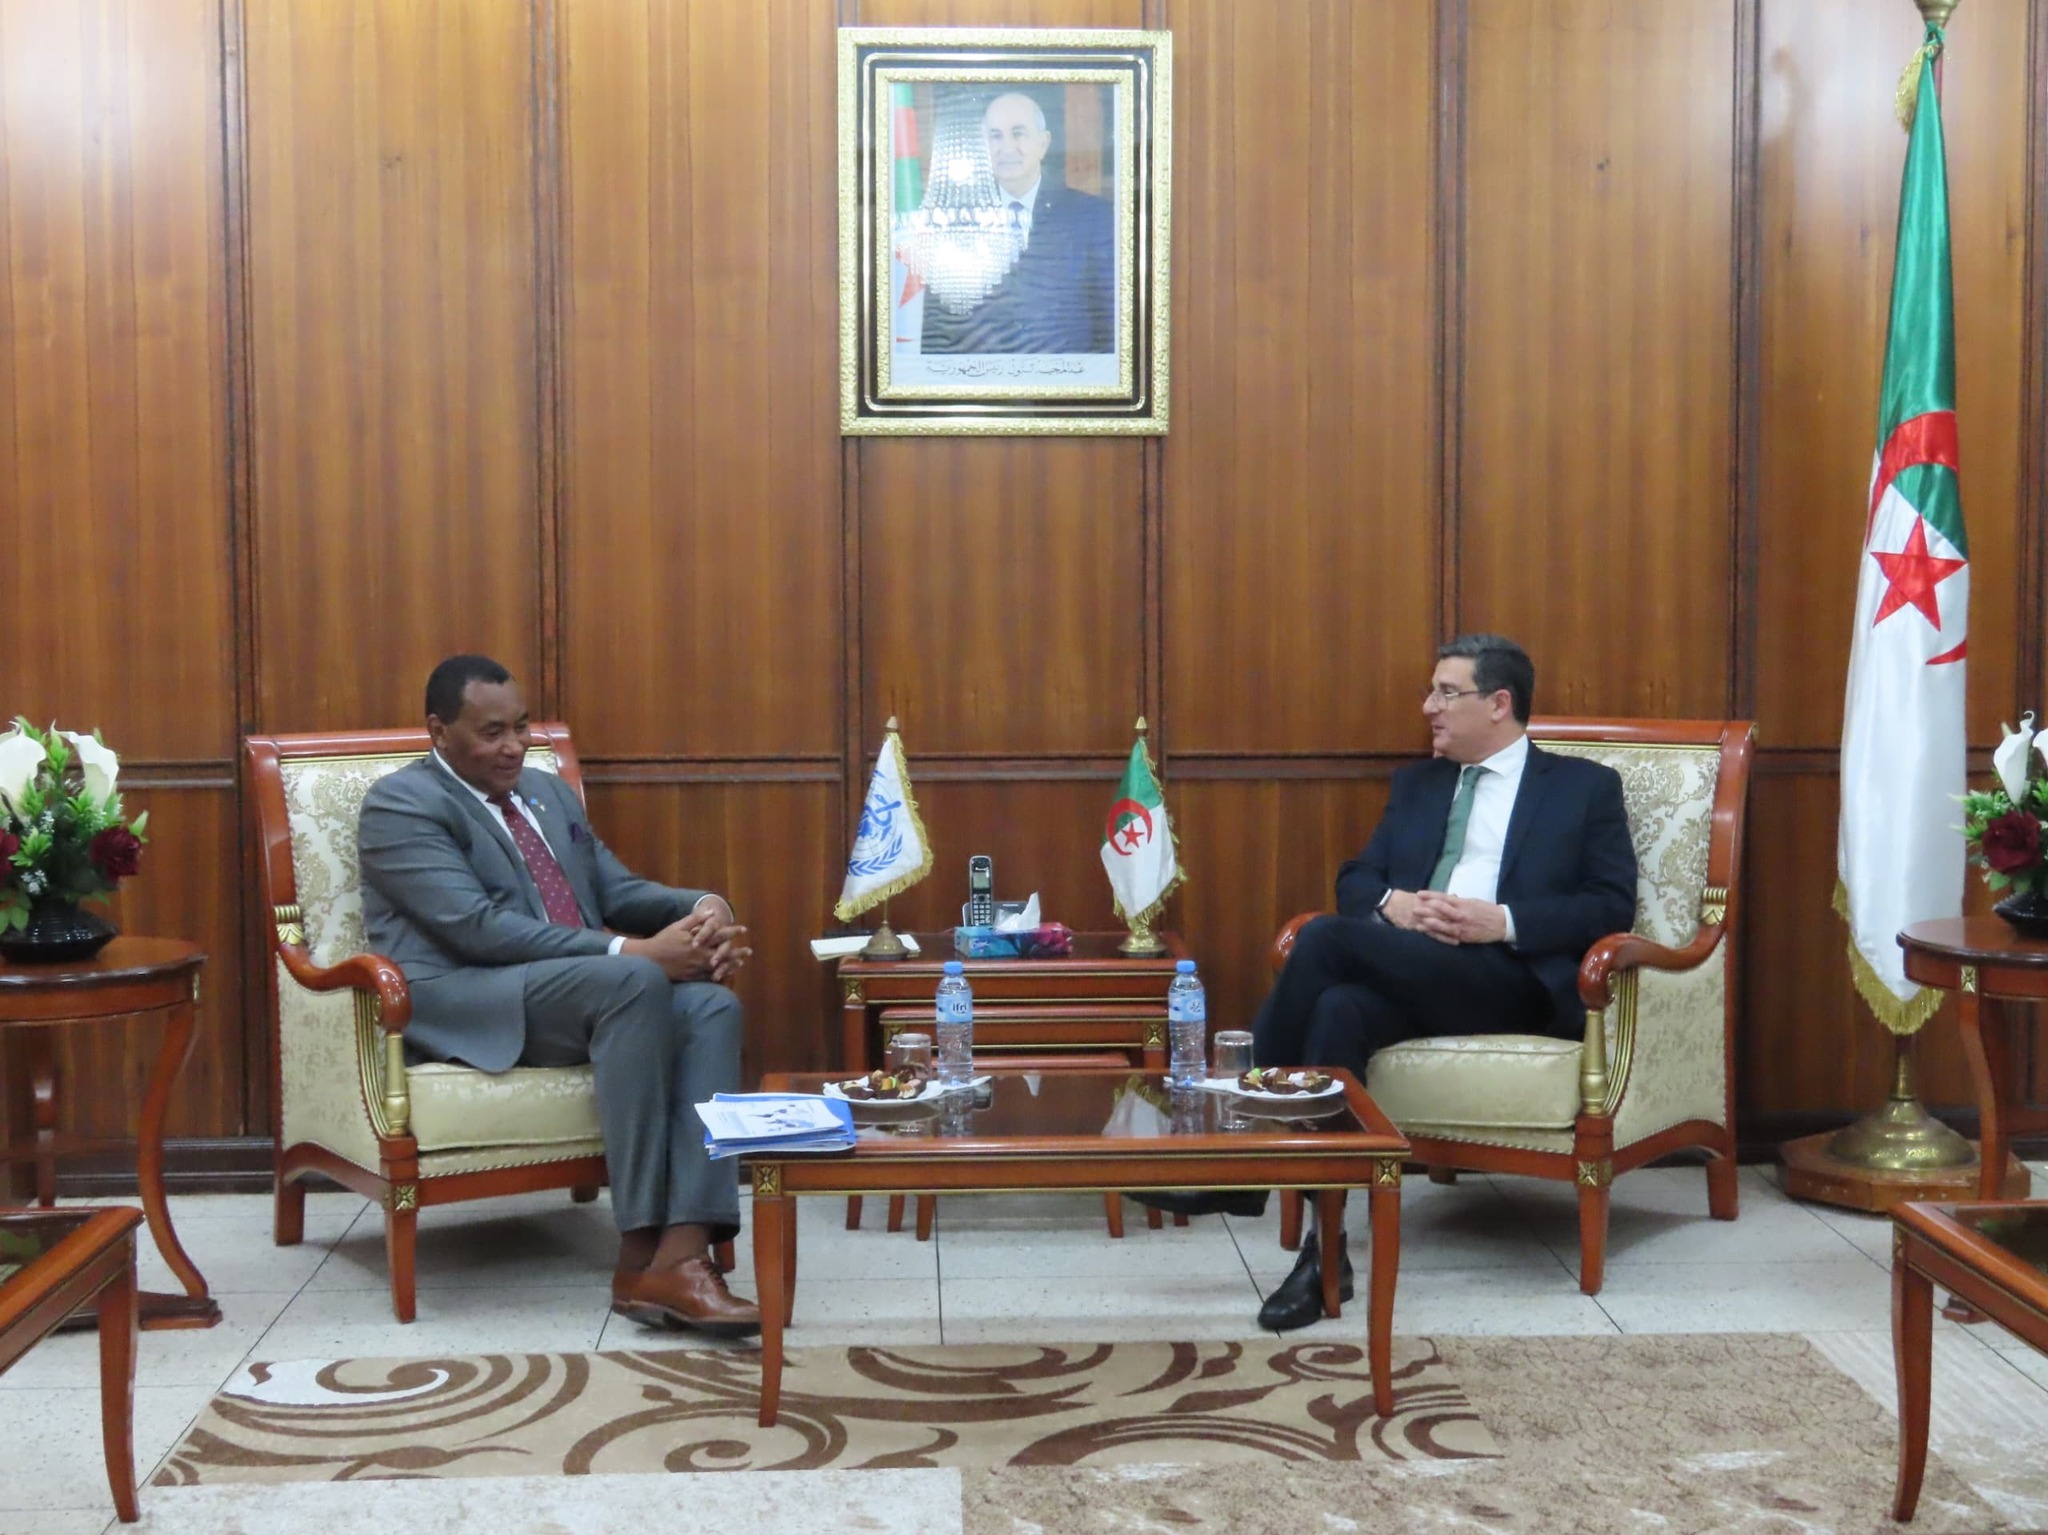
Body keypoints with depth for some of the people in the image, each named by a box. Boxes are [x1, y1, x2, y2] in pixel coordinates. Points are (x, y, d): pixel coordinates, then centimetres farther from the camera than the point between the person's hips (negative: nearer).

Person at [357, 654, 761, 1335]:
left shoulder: (547, 791, 22)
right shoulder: (402, 805, -4)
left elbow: (616, 889, 18)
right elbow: (479, 926, -17)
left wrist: (702, 907, -5)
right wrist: (628, 951, -24)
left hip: (579, 991, 7)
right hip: (458, 1006, -7)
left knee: (710, 1006, -22)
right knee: (634, 982, -33)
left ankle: (682, 1253, -33)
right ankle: (639, 1255, -29)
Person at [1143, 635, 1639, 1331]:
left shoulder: (1586, 786, 13)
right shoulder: (1417, 783, 27)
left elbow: (1612, 906, 2)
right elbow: (1355, 879, 19)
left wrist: (1503, 921, -13)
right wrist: (1392, 903, -6)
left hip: (1513, 981, -5)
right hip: (1408, 976, 5)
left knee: (1327, 937, -29)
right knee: (1338, 1009, -34)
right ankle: (1325, 1252, -34)